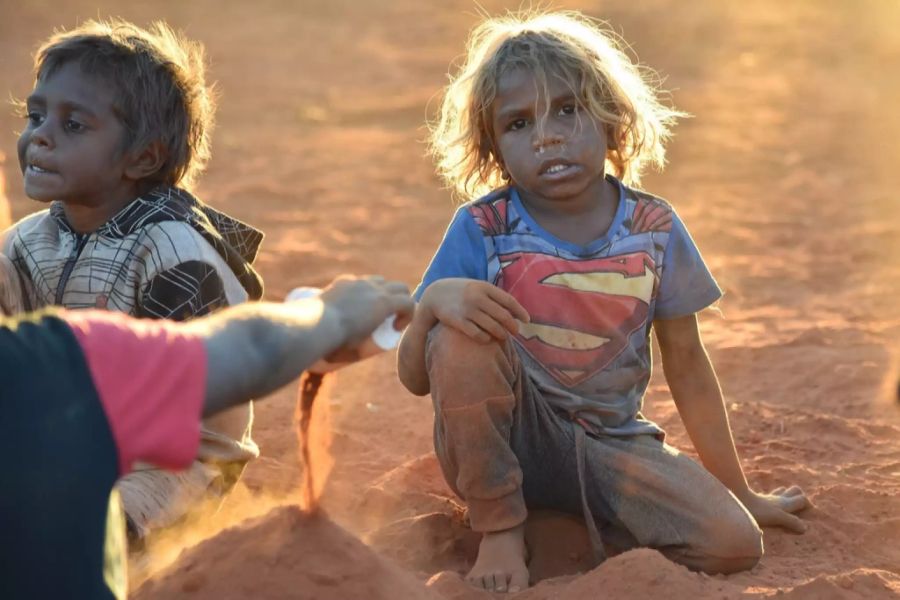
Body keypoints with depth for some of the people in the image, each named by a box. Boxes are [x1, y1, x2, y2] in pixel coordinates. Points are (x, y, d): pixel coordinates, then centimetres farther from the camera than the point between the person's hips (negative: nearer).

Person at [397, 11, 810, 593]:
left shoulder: (654, 229, -6)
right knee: (462, 335, -32)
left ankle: (582, 525, 2)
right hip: (506, 437, -1)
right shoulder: (482, 229, -11)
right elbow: (416, 378, -11)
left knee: (734, 544, -21)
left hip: (608, 444, 1)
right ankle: (500, 525, -12)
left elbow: (688, 368, 4)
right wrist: (434, 300, -34)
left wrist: (741, 493, 9)